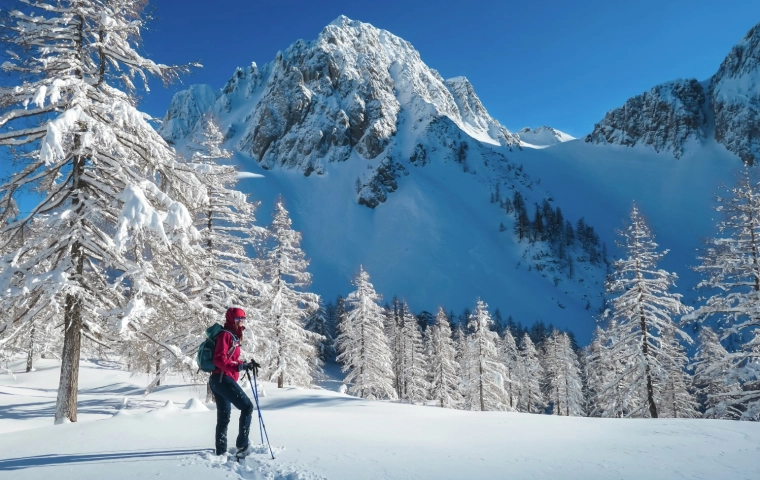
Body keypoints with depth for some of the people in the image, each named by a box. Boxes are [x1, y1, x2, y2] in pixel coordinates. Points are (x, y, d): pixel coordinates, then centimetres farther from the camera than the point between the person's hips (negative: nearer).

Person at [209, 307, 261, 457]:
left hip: (218, 380, 10)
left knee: (224, 417, 13)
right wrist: (240, 366, -28)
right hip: (223, 379, -10)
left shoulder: (233, 337, 21)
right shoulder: (225, 335, -9)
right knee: (247, 406, -9)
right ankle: (242, 443, -9)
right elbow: (219, 359, -19)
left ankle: (221, 451, 17)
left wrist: (247, 364, 11)